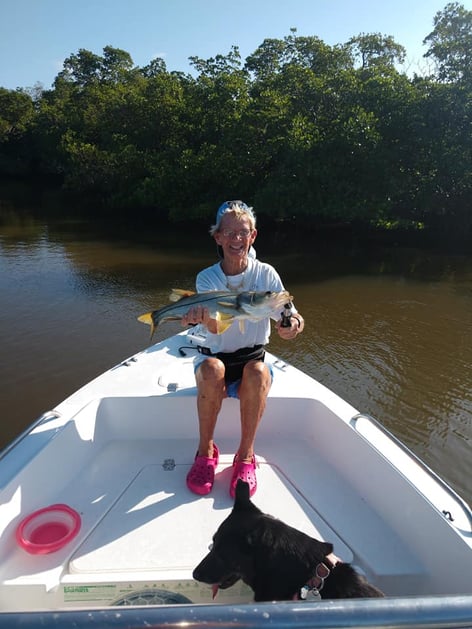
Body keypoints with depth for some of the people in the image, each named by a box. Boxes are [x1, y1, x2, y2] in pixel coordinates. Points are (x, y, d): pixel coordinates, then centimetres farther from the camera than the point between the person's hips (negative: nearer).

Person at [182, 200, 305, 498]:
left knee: (258, 372, -34)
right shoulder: (207, 278, -6)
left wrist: (293, 324, -38)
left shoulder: (266, 274, -4)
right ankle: (206, 451, -12)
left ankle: (246, 456, -15)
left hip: (254, 360, 0)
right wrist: (203, 315, -48)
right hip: (216, 359, 0)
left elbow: (289, 317, -13)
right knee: (211, 368, -34)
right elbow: (213, 327, -24)